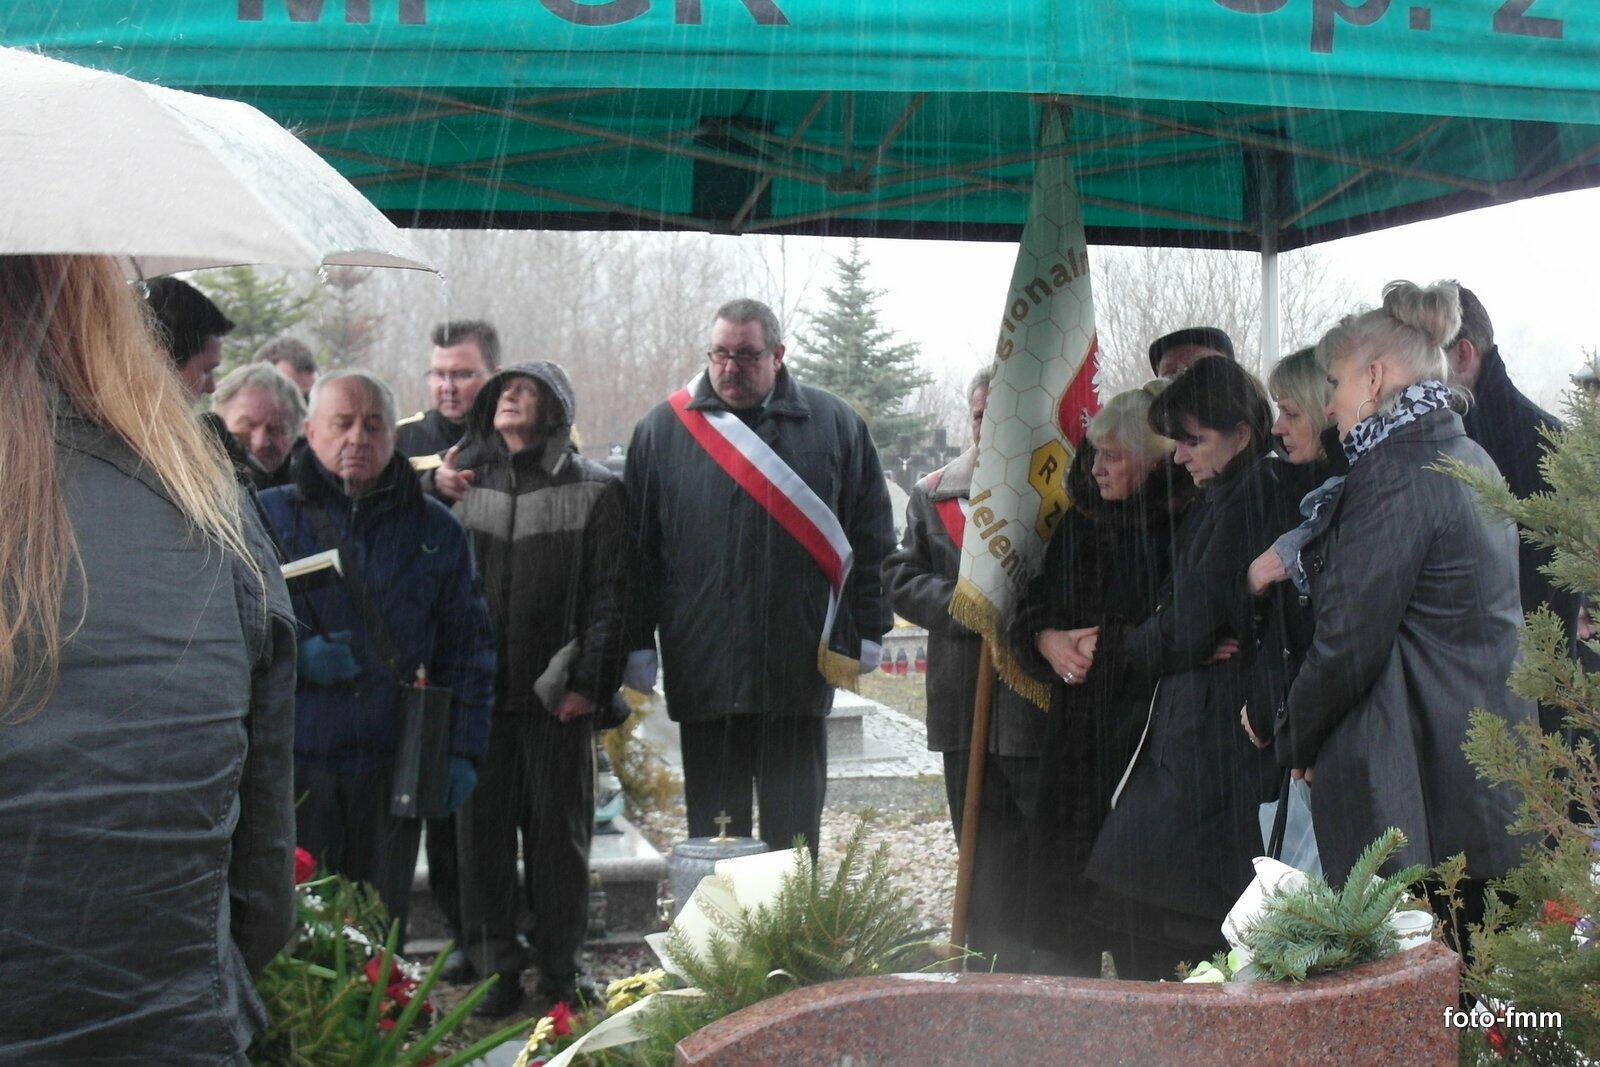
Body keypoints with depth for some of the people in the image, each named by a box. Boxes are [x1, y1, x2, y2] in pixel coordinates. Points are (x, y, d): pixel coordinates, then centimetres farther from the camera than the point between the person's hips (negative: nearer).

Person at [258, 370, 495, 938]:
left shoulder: (436, 529, 11)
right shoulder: (268, 515, 5)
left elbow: (469, 650, 12)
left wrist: (463, 752, 5)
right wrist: (295, 657, -13)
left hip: (393, 768, 2)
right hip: (292, 763, -1)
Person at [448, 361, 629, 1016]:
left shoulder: (593, 491, 1)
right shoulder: (464, 483, 10)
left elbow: (607, 594, -2)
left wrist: (589, 681, -9)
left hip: (555, 691, -2)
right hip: (476, 690, 2)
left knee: (559, 828, 6)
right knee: (482, 828, 4)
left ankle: (559, 968, 18)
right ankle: (493, 969, 15)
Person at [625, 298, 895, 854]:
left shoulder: (835, 425, 5)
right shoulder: (663, 430, 6)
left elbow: (872, 537, 7)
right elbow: (637, 547, 7)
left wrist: (866, 631, 4)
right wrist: (638, 643, 2)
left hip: (800, 665, 0)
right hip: (703, 667, 1)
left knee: (793, 829, 8)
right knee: (714, 829, 10)